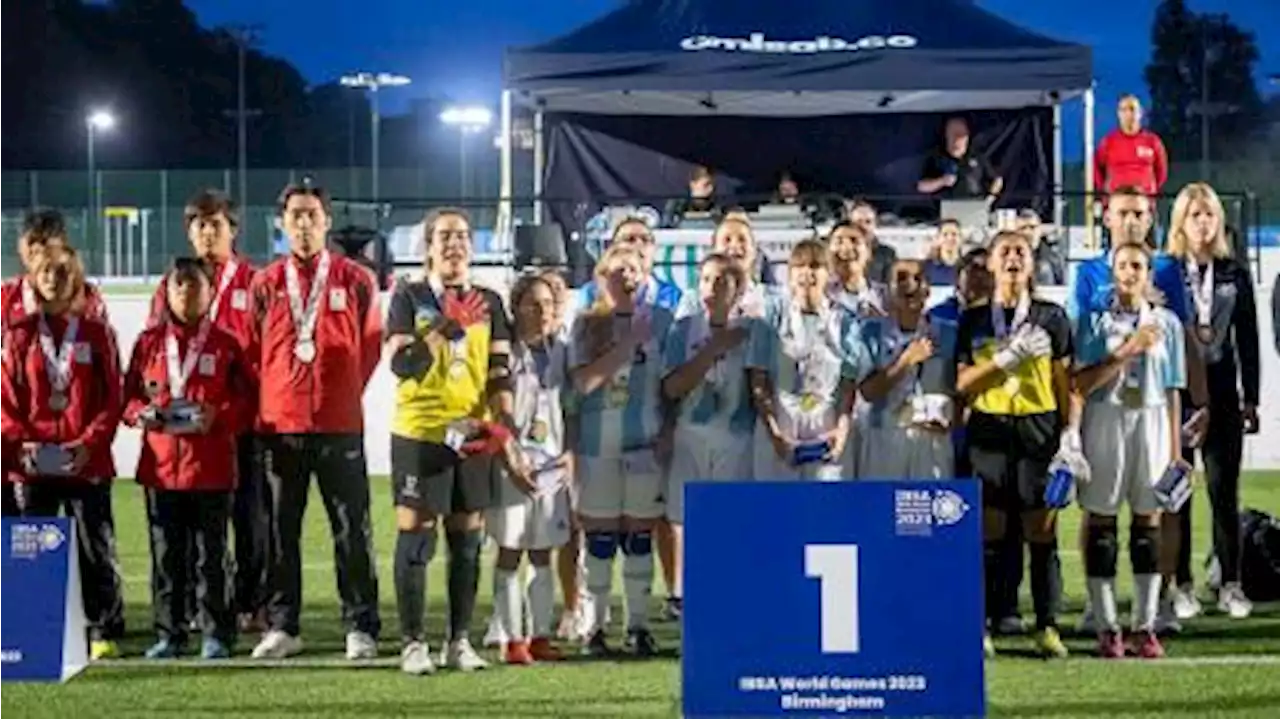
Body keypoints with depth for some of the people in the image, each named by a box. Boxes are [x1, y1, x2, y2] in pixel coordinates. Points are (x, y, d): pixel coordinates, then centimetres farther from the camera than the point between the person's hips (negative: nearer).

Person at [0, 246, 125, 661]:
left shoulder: (96, 334, 5)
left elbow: (112, 397, 2)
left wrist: (91, 442, -11)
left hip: (87, 462, -1)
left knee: (96, 549, 0)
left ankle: (106, 633, 5)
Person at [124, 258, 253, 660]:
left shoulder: (225, 345, 3)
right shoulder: (149, 342, 10)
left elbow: (247, 397, 1)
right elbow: (129, 394, 12)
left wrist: (218, 417, -16)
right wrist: (140, 413, -8)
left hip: (211, 465, -2)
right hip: (160, 464, 2)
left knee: (210, 553, 1)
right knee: (166, 554, 7)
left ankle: (217, 634, 9)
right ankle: (168, 634, 14)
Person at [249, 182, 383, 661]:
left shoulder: (355, 280, 3)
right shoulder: (265, 284, 8)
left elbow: (371, 346, 8)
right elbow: (252, 352, 13)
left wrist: (346, 394, 6)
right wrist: (269, 400, 8)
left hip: (340, 424, -2)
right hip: (280, 425, 2)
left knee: (352, 530, 0)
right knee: (280, 531, 5)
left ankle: (361, 629, 4)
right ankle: (282, 627, 12)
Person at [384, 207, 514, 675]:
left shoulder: (489, 303, 11)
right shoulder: (409, 298, 2)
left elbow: (500, 372, 7)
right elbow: (400, 364, -10)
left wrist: (504, 425, -7)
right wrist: (446, 327, -19)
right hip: (418, 432, -3)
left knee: (468, 538, 5)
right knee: (415, 535, -4)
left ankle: (460, 641, 13)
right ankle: (413, 643, 1)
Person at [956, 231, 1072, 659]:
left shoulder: (1051, 318, 7)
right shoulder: (973, 321, 8)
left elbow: (1064, 382, 6)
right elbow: (962, 383, 1)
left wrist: (1069, 434, -1)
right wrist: (1007, 357, -11)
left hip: (1039, 428, -1)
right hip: (988, 430, 1)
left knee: (1042, 531, 0)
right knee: (989, 532, 1)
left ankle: (1047, 627, 4)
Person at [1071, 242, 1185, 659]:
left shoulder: (1166, 323, 8)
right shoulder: (1096, 321, 4)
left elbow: (1172, 390, 8)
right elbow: (1082, 384, -6)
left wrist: (1175, 450, 5)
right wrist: (1128, 350, -13)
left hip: (1151, 422, 1)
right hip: (1105, 422, -1)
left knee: (1149, 519, 1)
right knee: (1100, 519, -1)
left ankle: (1145, 626, 6)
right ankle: (1107, 627, 3)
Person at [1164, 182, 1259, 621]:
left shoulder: (1234, 274, 8)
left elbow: (1247, 339, 9)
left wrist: (1250, 399, 5)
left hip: (1222, 394, 2)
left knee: (1225, 489, 2)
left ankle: (1230, 585, 8)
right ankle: (1180, 586, 9)